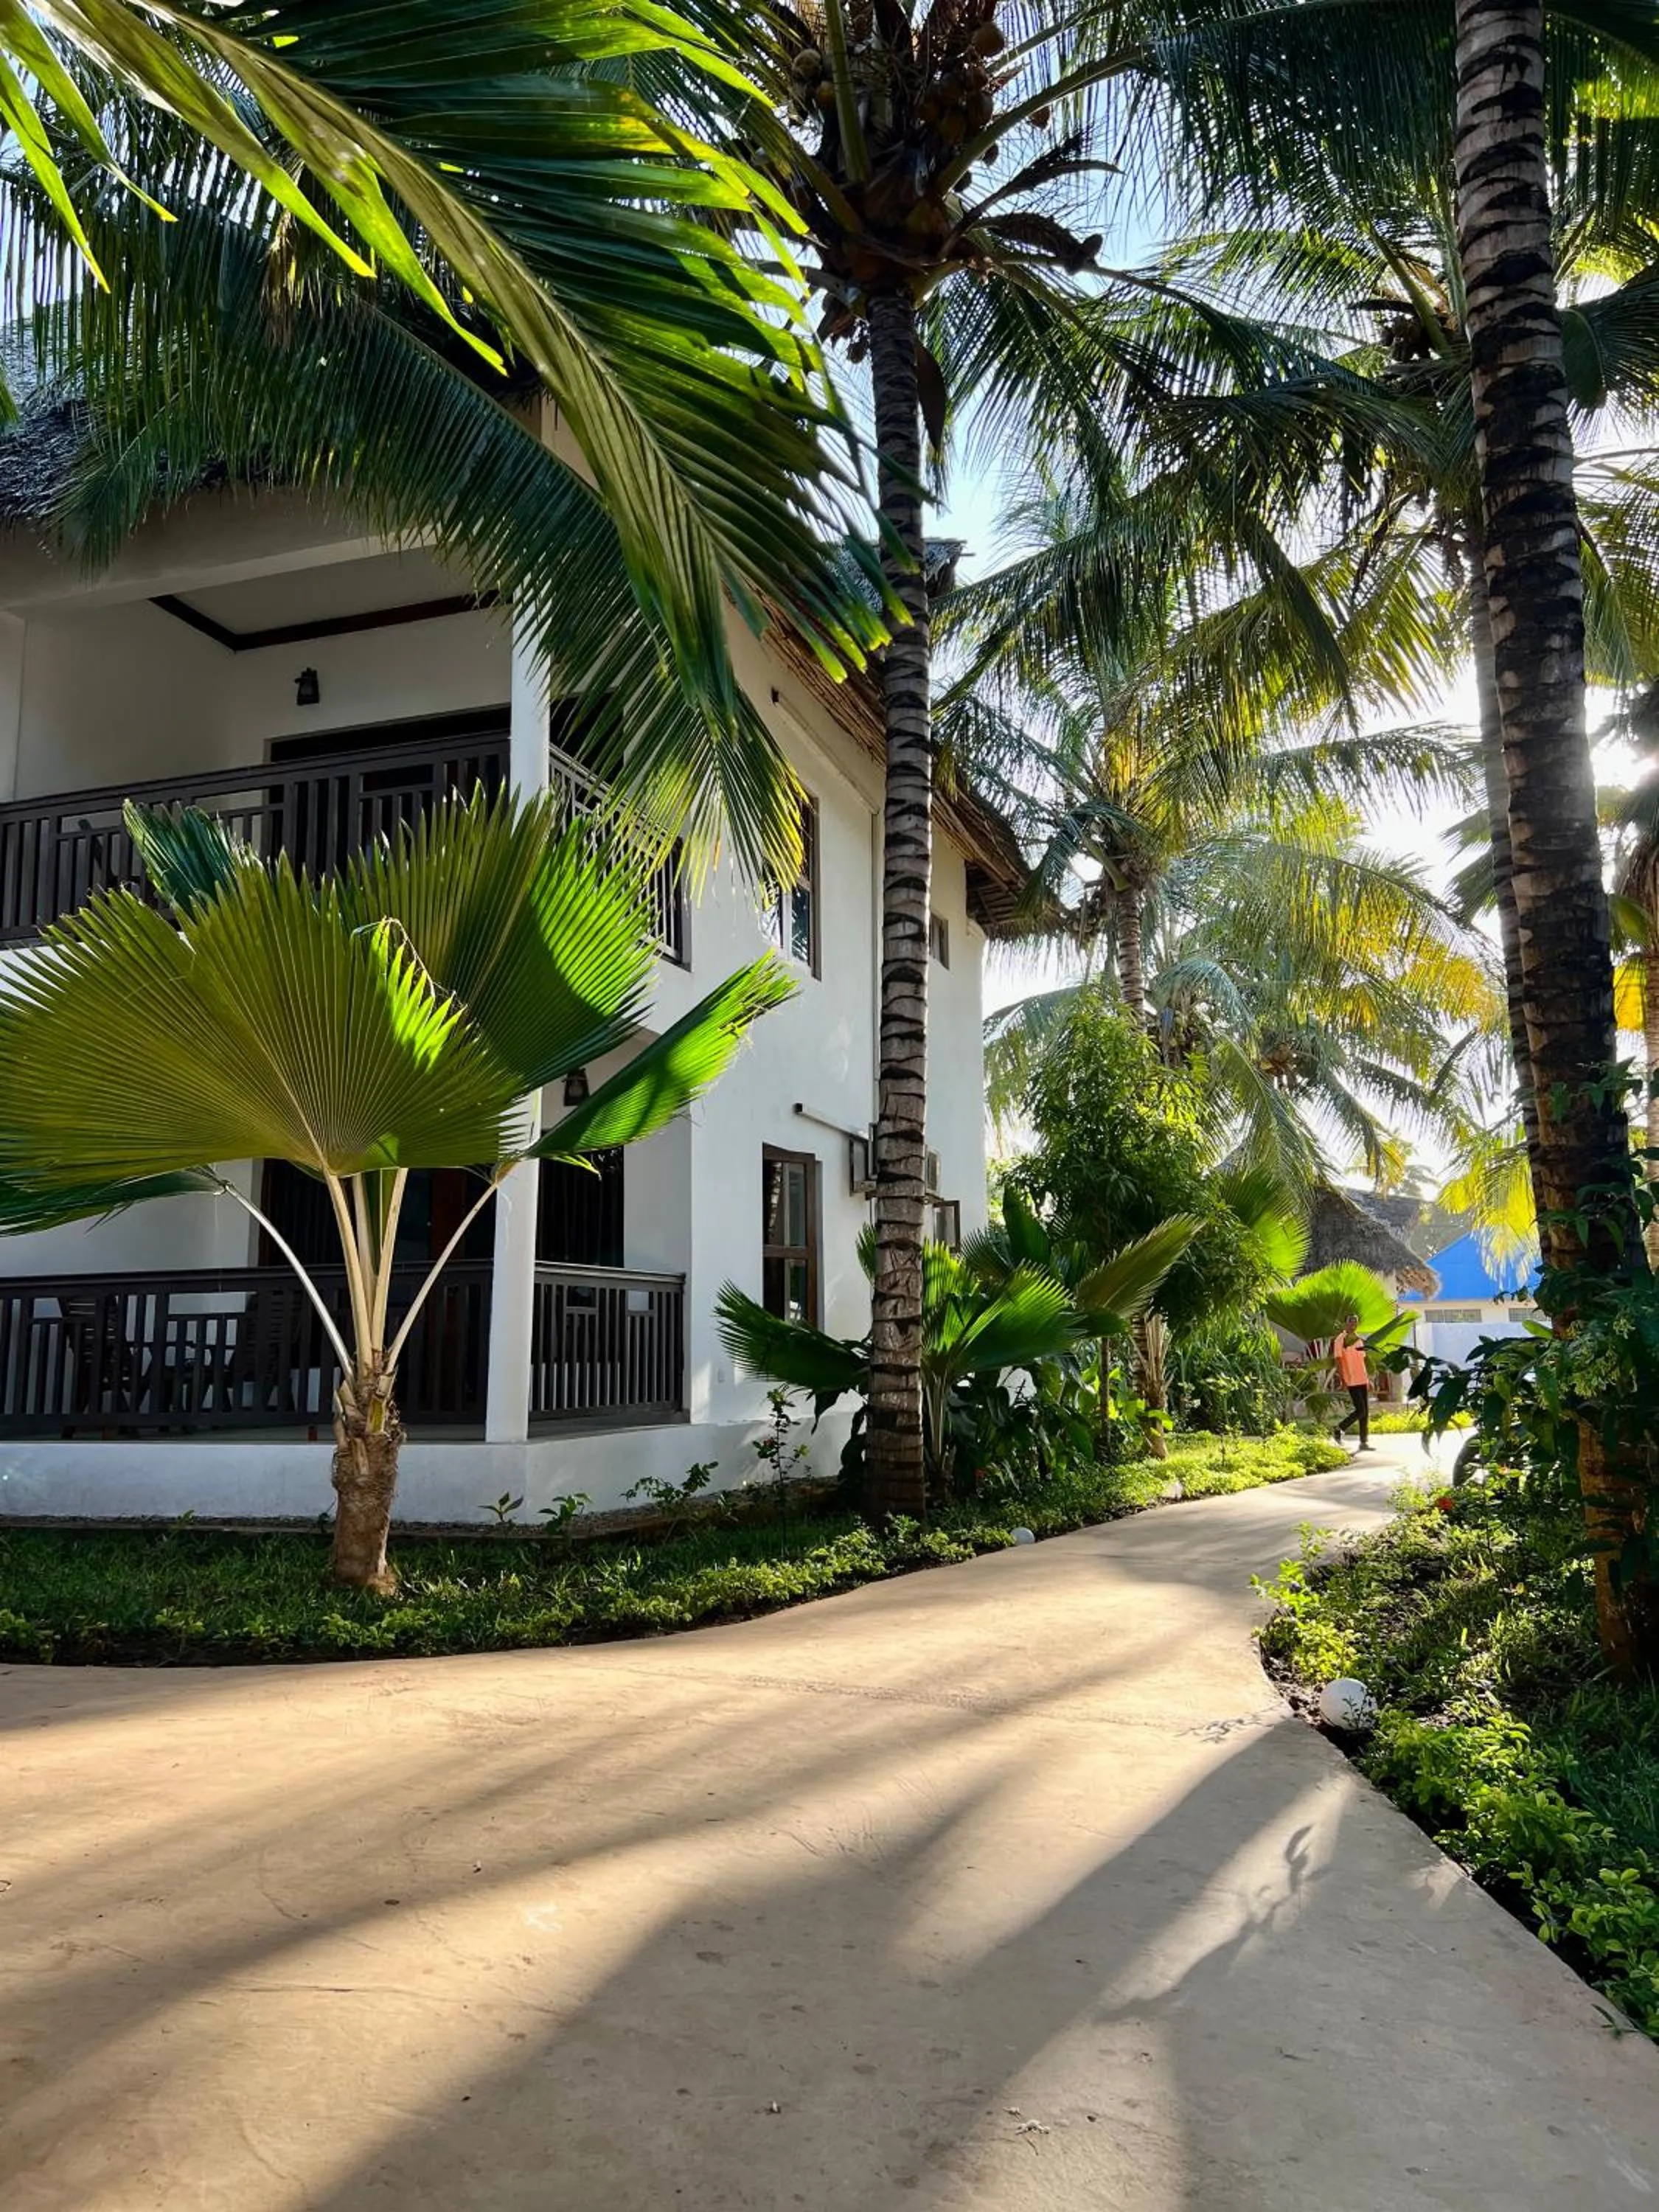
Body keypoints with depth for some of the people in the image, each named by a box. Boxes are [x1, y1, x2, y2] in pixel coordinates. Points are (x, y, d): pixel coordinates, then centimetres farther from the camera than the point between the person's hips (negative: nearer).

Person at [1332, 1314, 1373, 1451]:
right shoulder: (1341, 1340, -7)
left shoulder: (1358, 1339, 16)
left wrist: (1369, 1379, 18)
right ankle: (1339, 1428, 7)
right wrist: (1342, 1380, -18)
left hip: (1363, 1380, 7)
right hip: (1352, 1381, -7)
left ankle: (1364, 1442, 10)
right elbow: (1339, 1361, -11)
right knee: (1360, 1411, -11)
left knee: (1366, 1412, 5)